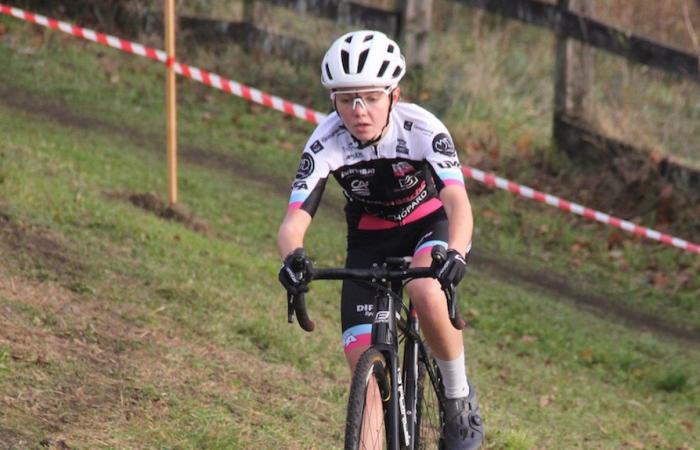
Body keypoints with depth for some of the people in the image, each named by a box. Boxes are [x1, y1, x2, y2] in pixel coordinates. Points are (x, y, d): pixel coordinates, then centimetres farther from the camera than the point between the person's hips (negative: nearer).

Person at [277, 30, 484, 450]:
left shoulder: (422, 129, -29)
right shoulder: (326, 143, -25)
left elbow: (458, 202, -41)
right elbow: (294, 220, -31)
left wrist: (455, 254, -61)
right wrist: (293, 256, -54)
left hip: (430, 225, -2)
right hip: (370, 239, 2)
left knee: (427, 294, -35)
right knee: (364, 366, -10)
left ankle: (461, 399, -11)